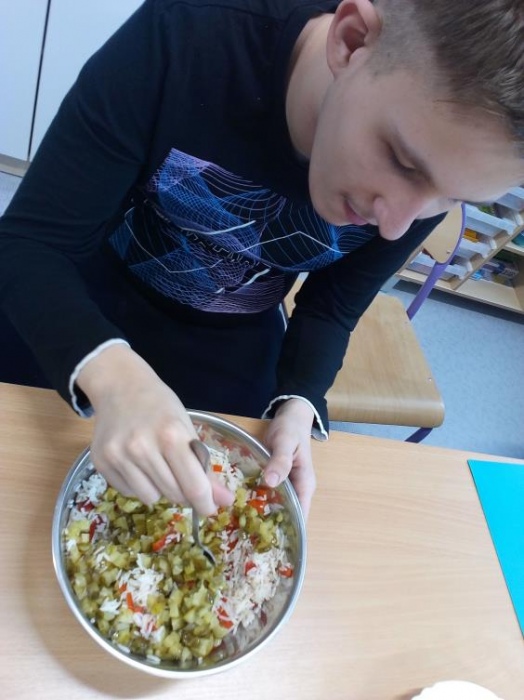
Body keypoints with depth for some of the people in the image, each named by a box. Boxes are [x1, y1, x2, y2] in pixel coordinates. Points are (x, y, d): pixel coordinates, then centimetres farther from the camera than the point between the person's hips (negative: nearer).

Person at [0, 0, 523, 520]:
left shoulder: (440, 169, -19)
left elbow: (329, 309, -5)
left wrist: (298, 405, -23)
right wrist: (111, 372, -46)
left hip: (234, 342, 2)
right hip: (82, 303, 0)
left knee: (226, 508, 8)